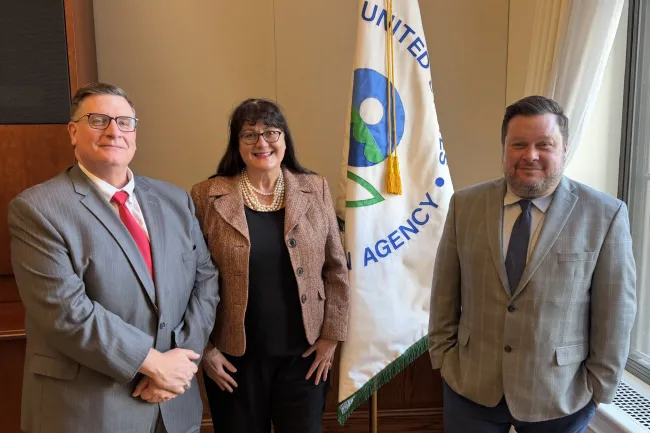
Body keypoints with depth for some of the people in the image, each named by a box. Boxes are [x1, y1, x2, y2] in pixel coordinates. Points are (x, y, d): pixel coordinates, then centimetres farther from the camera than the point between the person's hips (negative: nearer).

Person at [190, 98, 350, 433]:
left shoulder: (315, 190, -1)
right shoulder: (207, 197, -6)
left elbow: (336, 270, 2)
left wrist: (331, 335, -1)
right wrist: (203, 348, -3)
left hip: (304, 351, 1)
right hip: (234, 355, -1)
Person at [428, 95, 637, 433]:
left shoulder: (606, 215, -9)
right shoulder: (465, 204, -3)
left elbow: (615, 312, -5)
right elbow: (444, 291, 2)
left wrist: (600, 387, -3)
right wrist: (443, 355, 2)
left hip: (560, 396, -1)